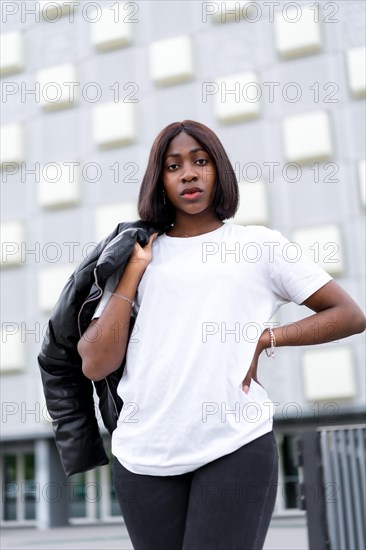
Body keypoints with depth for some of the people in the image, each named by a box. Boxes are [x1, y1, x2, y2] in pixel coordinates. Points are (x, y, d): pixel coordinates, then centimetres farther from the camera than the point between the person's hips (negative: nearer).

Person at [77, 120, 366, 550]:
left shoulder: (260, 244, 7)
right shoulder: (137, 257, 10)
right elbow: (95, 366, 1)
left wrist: (265, 339, -3)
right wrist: (134, 270, -1)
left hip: (237, 446, -2)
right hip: (143, 454, 2)